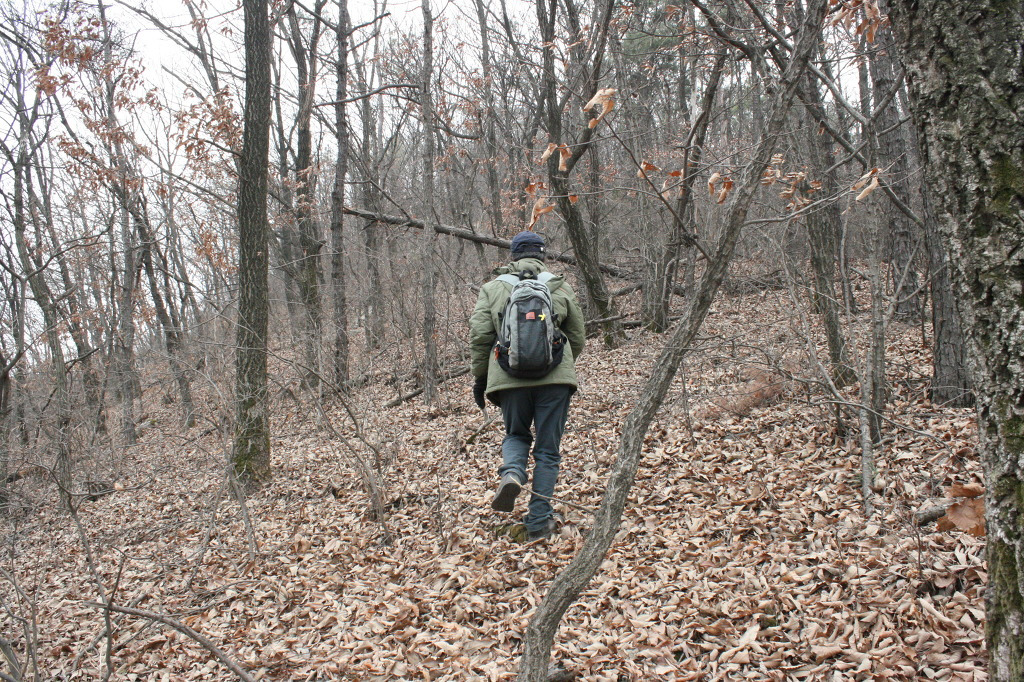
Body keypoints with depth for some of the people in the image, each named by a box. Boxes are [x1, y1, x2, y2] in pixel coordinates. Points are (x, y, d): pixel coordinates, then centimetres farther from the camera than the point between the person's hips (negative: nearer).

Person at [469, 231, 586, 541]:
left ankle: (511, 473, -8)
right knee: (547, 448, 9)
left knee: (516, 434, 23)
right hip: (555, 376, 0)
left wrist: (480, 377, 11)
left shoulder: (492, 288, 7)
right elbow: (578, 337, 13)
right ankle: (539, 520, 9)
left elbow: (479, 337, 1)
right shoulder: (560, 287, 9)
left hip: (509, 377, 0)